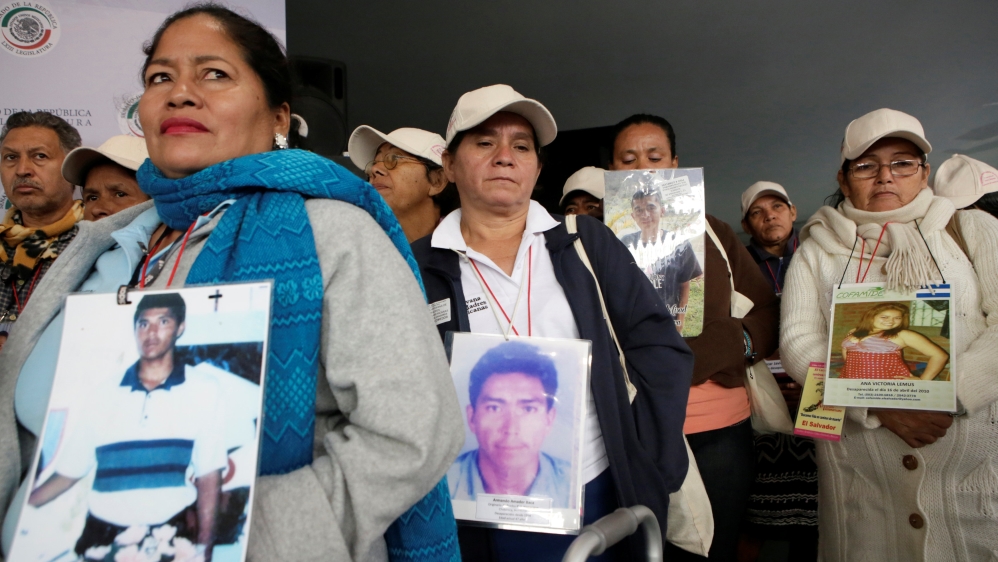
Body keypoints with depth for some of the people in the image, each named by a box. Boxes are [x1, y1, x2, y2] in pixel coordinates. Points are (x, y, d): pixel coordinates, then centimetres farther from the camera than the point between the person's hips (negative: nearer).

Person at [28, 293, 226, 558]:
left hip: (169, 537, -2)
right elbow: (68, 471, 9)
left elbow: (208, 475, -5)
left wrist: (204, 546, -8)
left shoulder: (203, 392, -3)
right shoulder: (104, 395, 5)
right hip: (101, 535, 3)